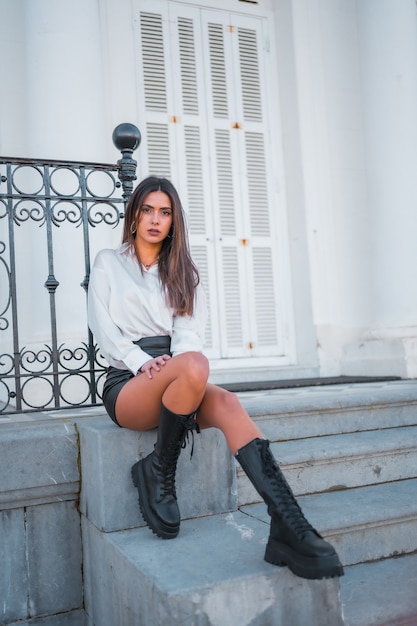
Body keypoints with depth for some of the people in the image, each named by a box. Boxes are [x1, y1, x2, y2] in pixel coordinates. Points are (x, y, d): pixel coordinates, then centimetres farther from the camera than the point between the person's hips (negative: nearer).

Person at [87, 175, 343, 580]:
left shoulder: (182, 272, 22)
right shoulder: (108, 263, 15)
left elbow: (190, 329, 6)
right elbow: (103, 327, 2)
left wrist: (175, 361, -16)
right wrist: (143, 362, -16)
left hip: (176, 380, 3)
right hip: (127, 383, -3)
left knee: (226, 403, -32)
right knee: (195, 365, -37)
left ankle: (289, 528, -45)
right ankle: (159, 473, -18)